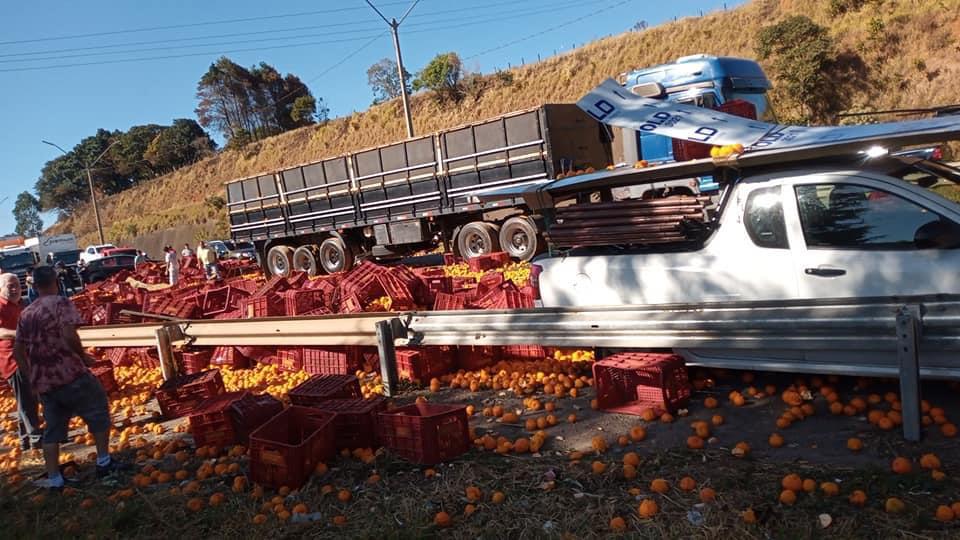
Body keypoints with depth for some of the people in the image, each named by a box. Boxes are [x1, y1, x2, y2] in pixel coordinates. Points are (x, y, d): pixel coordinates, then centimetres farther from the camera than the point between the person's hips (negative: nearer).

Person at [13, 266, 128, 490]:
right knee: (98, 412, 11)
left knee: (52, 430, 14)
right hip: (70, 374, -6)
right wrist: (84, 357, -7)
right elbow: (69, 335, -21)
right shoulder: (61, 303, -8)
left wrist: (32, 376, 22)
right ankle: (104, 462, 13)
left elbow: (17, 351, 14)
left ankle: (54, 480, 16)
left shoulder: (26, 314, 12)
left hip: (43, 382, 6)